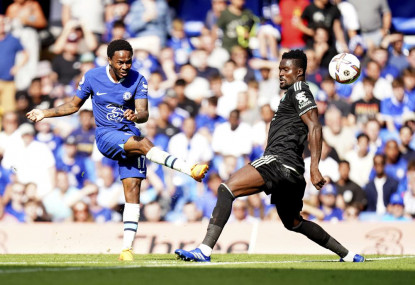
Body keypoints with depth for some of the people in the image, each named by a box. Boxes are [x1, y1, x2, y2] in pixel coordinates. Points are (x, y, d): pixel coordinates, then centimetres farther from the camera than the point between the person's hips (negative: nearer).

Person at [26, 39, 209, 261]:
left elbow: (144, 113, -14)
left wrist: (136, 116, -37)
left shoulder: (137, 80, -3)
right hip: (106, 136, -2)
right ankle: (190, 169, -44)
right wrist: (45, 113, 5)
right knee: (144, 144, -31)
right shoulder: (92, 77, -3)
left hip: (131, 137, 2)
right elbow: (74, 106, 12)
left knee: (133, 188, -10)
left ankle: (127, 248, -10)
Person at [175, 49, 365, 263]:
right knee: (294, 223, 25)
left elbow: (315, 128, -14)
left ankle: (204, 251, -35)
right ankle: (348, 255, 28)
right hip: (292, 171, 11)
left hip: (279, 161, -11)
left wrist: (314, 168, -23)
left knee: (226, 189, -22)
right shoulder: (295, 94, 26)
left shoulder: (299, 90, -3)